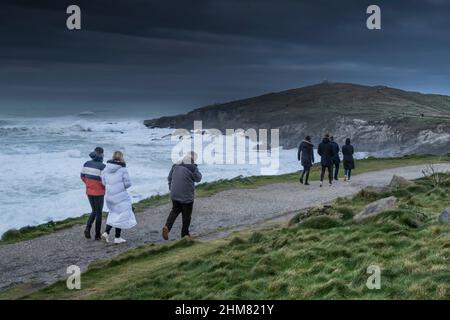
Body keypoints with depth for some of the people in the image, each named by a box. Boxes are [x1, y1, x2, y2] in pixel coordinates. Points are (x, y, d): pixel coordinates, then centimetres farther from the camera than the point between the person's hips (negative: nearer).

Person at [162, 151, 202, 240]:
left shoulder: (176, 165, 6)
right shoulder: (192, 168, -13)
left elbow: (169, 177, 12)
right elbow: (198, 178, -2)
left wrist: (171, 188, 21)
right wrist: (196, 170, 9)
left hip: (174, 194, 5)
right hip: (187, 196, -5)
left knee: (175, 211, 19)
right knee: (186, 214, 10)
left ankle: (167, 227, -3)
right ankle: (185, 234, 19)